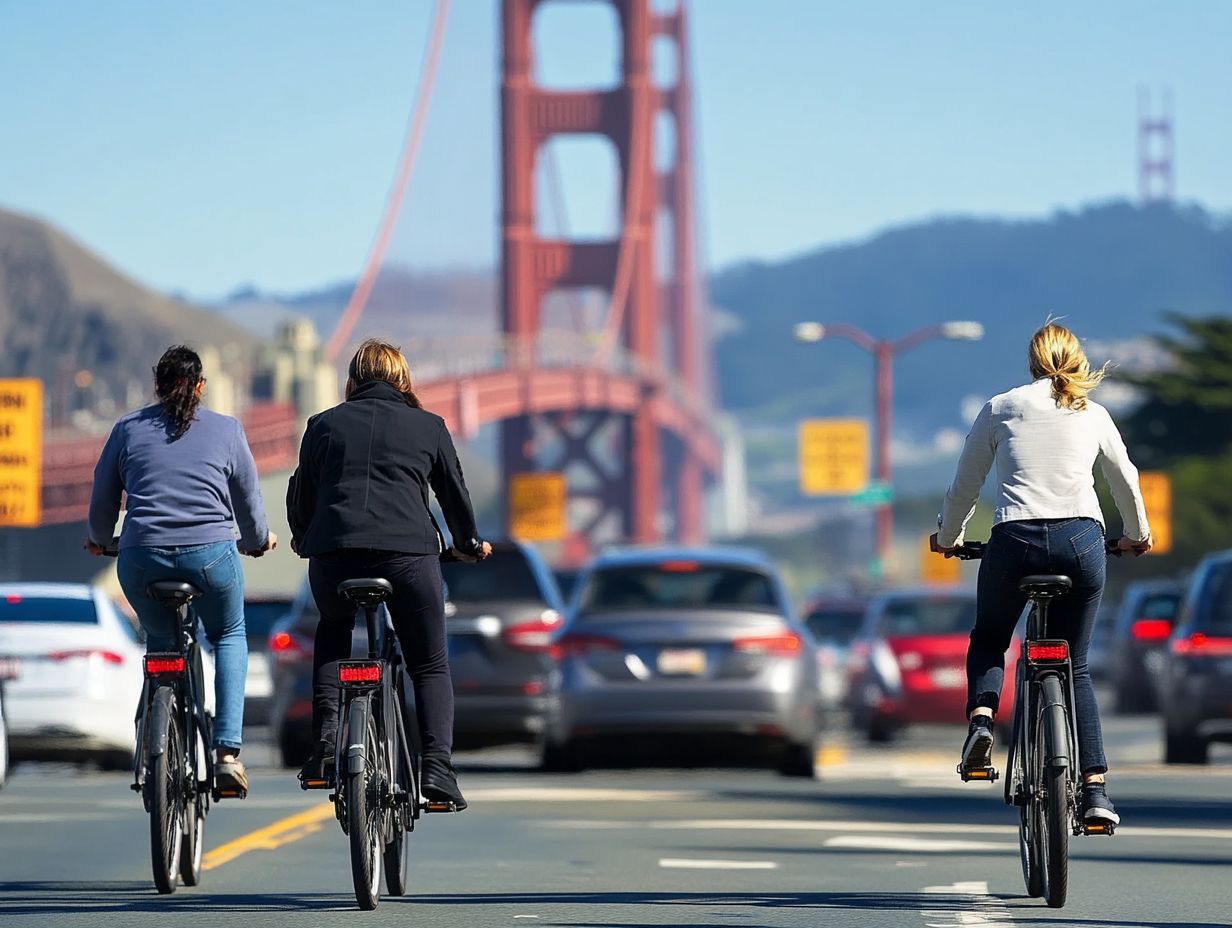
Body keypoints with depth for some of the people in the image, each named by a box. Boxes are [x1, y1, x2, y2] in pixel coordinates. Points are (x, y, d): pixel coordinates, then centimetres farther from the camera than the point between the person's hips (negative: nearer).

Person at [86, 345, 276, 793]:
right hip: (211, 554, -1)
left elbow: (103, 499, 15)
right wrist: (258, 541, 35)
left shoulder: (128, 429, 9)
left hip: (142, 557, 1)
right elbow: (248, 500, 14)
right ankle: (227, 751, 6)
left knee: (161, 642, 25)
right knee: (229, 636, 23)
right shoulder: (226, 430, 7)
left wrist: (99, 540, 35)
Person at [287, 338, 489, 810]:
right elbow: (454, 492, 24)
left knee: (332, 632, 30)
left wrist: (303, 538, 41)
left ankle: (326, 739, 11)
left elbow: (302, 494, 21)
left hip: (334, 549, 1)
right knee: (430, 665, 12)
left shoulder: (325, 423, 17)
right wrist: (470, 543, 41)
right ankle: (437, 767, -7)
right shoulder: (428, 426, 16)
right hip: (410, 550, -1)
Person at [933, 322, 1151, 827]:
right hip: (1082, 541, 1)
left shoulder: (1000, 408, 12)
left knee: (988, 639, 25)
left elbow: (963, 488, 16)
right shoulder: (1094, 415, 16)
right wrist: (1137, 536, 46)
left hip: (1015, 540, -1)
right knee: (1075, 666, 13)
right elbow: (1127, 483, 27)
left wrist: (949, 538, 35)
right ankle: (1095, 790, 3)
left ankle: (981, 715, -6)